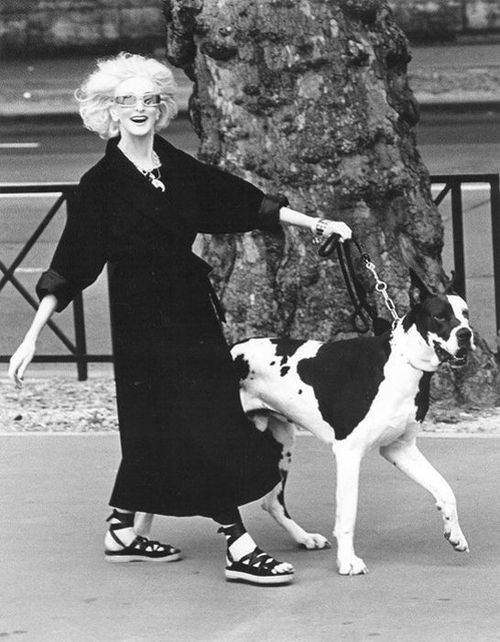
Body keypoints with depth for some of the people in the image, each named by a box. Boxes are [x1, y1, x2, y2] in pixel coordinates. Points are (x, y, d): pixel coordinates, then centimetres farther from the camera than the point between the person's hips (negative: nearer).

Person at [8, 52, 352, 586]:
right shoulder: (102, 185, -9)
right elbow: (69, 267, -9)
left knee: (158, 430, 12)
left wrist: (315, 223, 4)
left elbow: (246, 202, 9)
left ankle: (122, 533, 28)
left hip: (192, 308, 6)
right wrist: (32, 338, -13)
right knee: (207, 425, -10)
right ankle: (238, 547, -8)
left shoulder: (179, 170, 7)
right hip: (143, 317, -6)